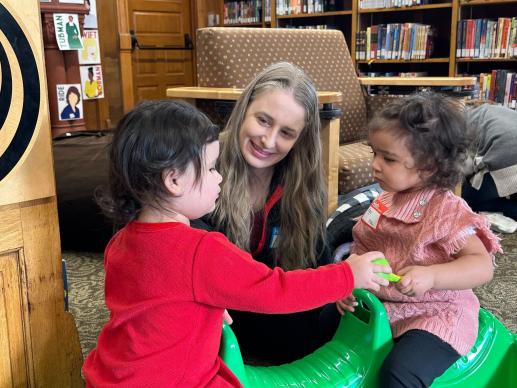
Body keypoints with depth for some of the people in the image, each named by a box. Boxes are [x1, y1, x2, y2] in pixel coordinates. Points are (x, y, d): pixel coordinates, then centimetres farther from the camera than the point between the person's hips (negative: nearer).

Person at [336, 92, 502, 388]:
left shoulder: (447, 211, -16)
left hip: (434, 314, -7)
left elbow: (482, 265, -23)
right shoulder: (385, 202, 5)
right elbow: (362, 249, 10)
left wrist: (430, 276, -39)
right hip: (380, 305, 7)